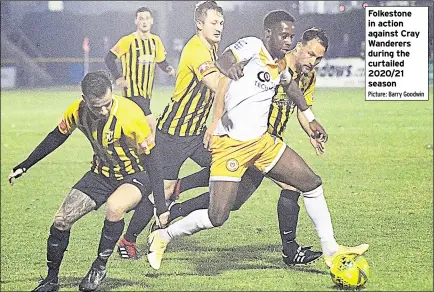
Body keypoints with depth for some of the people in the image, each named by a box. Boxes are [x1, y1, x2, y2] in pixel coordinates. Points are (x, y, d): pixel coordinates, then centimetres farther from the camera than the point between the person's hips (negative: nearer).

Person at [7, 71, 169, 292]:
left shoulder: (130, 115, -31)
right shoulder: (77, 110, -17)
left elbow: (151, 159, -22)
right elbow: (56, 137, 5)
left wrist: (161, 206, -24)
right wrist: (24, 166, 8)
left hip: (136, 176, -5)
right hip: (102, 173, 5)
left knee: (114, 207, -35)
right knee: (61, 220, -6)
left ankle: (100, 267, -11)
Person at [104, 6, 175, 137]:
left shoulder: (156, 41, 7)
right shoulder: (128, 41, -10)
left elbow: (161, 61, 18)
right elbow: (109, 58, -5)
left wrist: (169, 69, -4)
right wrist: (118, 78, -14)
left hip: (147, 92, 6)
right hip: (132, 91, -6)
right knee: (151, 124, -17)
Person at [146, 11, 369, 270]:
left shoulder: (280, 63, 10)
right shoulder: (252, 47, -15)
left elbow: (290, 85, 34)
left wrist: (311, 119, 39)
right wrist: (218, 118, -43)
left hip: (262, 141, 8)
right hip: (231, 143, -8)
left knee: (313, 184, 6)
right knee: (217, 217, -12)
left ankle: (331, 250, 18)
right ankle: (162, 237, 11)